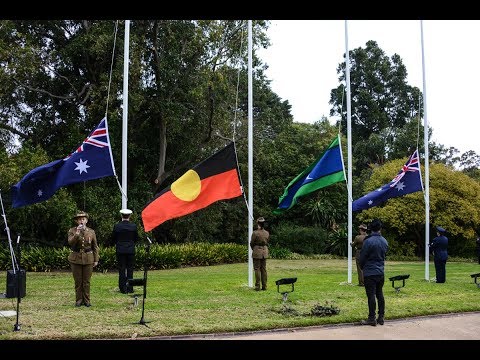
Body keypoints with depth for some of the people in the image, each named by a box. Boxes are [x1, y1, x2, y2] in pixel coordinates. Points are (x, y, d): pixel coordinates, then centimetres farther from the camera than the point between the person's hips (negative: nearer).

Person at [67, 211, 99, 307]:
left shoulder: (91, 232, 4)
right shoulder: (72, 231, 1)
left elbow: (95, 247, 8)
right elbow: (70, 243, -14)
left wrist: (96, 260, 4)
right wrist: (77, 234, -26)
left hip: (88, 259, 1)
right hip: (76, 259, 0)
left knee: (86, 281, 3)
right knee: (78, 281, 5)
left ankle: (86, 300, 12)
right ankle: (79, 300, 15)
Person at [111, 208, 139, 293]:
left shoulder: (117, 226, -8)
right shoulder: (133, 226, -5)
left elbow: (113, 239, 1)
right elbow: (136, 238, 4)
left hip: (120, 250, -1)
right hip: (131, 250, 1)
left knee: (121, 270, 4)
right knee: (130, 270, 8)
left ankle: (123, 289, 4)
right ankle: (130, 288, 10)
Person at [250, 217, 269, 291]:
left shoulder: (255, 233, -14)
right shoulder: (267, 233, 1)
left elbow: (252, 243, -5)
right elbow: (267, 243, 10)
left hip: (257, 252, -5)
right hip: (265, 251, 5)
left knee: (257, 269, 0)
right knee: (264, 269, 10)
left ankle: (257, 286, 0)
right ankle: (264, 286, 12)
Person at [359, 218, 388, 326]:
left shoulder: (368, 241, -16)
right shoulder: (384, 241, 3)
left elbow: (362, 257, -7)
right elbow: (384, 255, 13)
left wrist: (362, 267, 10)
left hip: (370, 273, -6)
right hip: (381, 272, 6)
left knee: (371, 296, -3)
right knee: (380, 295, 13)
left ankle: (372, 319, 1)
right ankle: (381, 317, 18)